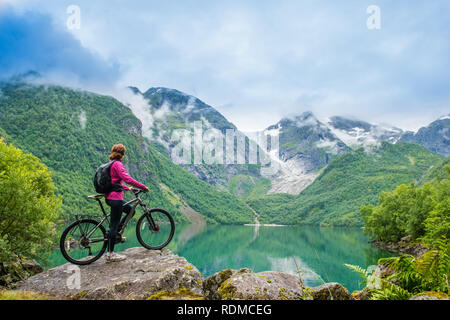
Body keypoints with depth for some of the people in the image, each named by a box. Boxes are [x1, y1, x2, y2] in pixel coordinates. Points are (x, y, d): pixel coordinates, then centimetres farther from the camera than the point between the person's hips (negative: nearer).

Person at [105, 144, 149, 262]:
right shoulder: (117, 164, -16)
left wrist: (127, 188, 31)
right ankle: (110, 254, 6)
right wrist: (144, 187, -20)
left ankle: (116, 232, 20)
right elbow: (128, 179, -26)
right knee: (114, 224, -3)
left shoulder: (111, 164, 15)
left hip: (110, 197, 10)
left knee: (130, 209, 22)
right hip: (115, 198, -10)